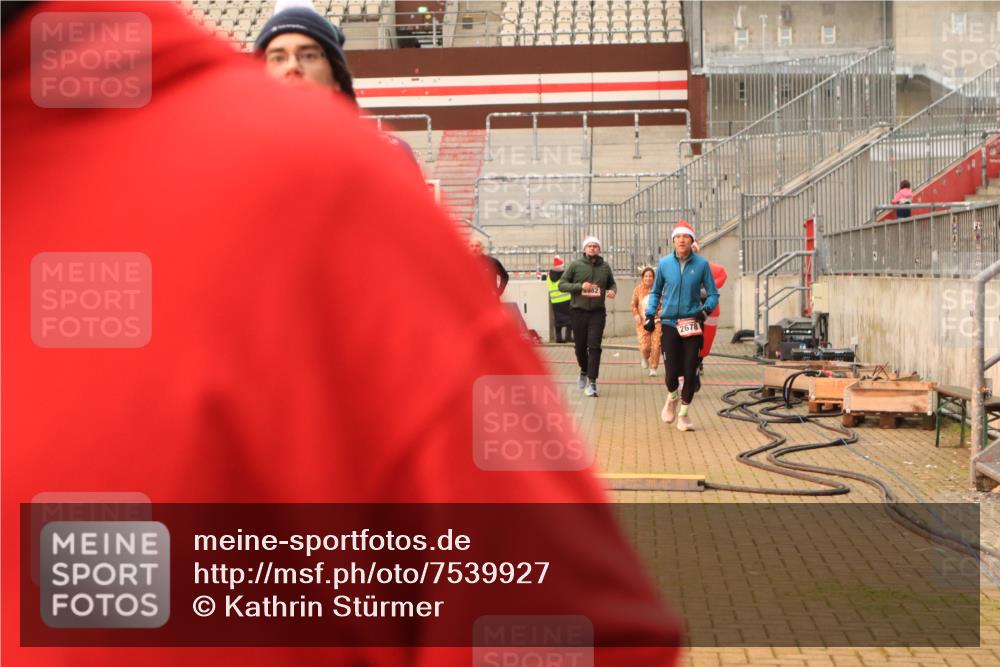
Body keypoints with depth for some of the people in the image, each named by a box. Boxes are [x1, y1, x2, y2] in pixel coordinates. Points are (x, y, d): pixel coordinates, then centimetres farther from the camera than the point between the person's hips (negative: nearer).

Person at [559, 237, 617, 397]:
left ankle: (592, 381, -9)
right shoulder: (575, 265, 0)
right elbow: (562, 284, 0)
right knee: (581, 346, 11)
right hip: (578, 312, 0)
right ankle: (584, 371, 39)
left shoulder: (605, 267, 7)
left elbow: (612, 284, 22)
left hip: (597, 313, 0)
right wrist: (580, 286, -15)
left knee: (594, 347, -10)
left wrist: (612, 291, -3)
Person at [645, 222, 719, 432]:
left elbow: (713, 294, 4)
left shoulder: (701, 264, -2)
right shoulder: (664, 263, 2)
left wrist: (706, 309, -14)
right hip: (669, 323, 1)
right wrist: (650, 314, 5)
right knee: (672, 371, -1)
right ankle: (672, 397, 34)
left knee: (690, 371, -2)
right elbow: (656, 292, 15)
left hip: (692, 325, -1)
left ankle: (683, 414, 14)